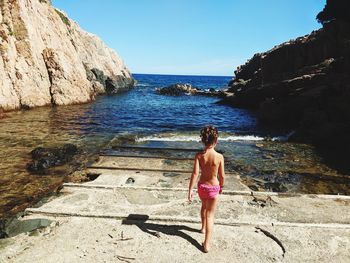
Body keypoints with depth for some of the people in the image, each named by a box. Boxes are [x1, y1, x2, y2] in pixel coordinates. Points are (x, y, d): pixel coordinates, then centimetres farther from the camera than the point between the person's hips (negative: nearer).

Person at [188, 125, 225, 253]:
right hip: (213, 187, -3)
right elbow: (221, 175, -9)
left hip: (201, 186, 3)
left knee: (204, 206, 31)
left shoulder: (199, 155, -15)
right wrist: (221, 186, 10)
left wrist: (190, 190, -15)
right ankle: (207, 244, 8)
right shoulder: (219, 157, -18)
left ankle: (203, 227, 54)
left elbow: (195, 173, -19)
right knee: (210, 215, 8)